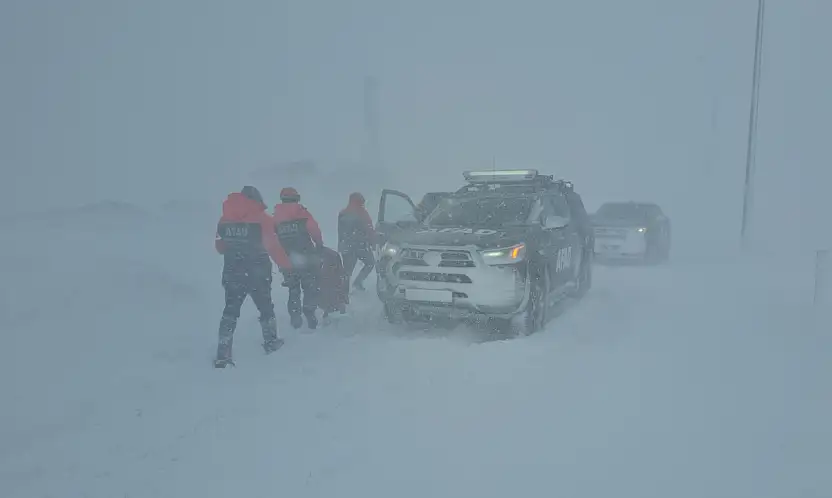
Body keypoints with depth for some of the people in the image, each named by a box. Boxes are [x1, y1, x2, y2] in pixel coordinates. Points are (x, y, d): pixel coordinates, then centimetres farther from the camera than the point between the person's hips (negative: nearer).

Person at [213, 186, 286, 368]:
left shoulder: (225, 219, 3)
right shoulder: (261, 219, -11)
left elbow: (220, 247, 9)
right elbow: (273, 246, -13)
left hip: (232, 273, 3)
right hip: (258, 274, -3)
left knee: (230, 311, 8)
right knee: (265, 306, 17)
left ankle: (223, 354, 1)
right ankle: (271, 341, 32)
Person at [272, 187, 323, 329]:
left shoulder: (275, 217, 6)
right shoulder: (302, 213, -4)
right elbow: (315, 231, -10)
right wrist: (320, 245, 4)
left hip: (286, 261, 3)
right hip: (305, 258, -3)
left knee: (293, 289, 16)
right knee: (310, 287, 7)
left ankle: (295, 316, 12)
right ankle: (309, 314, -1)